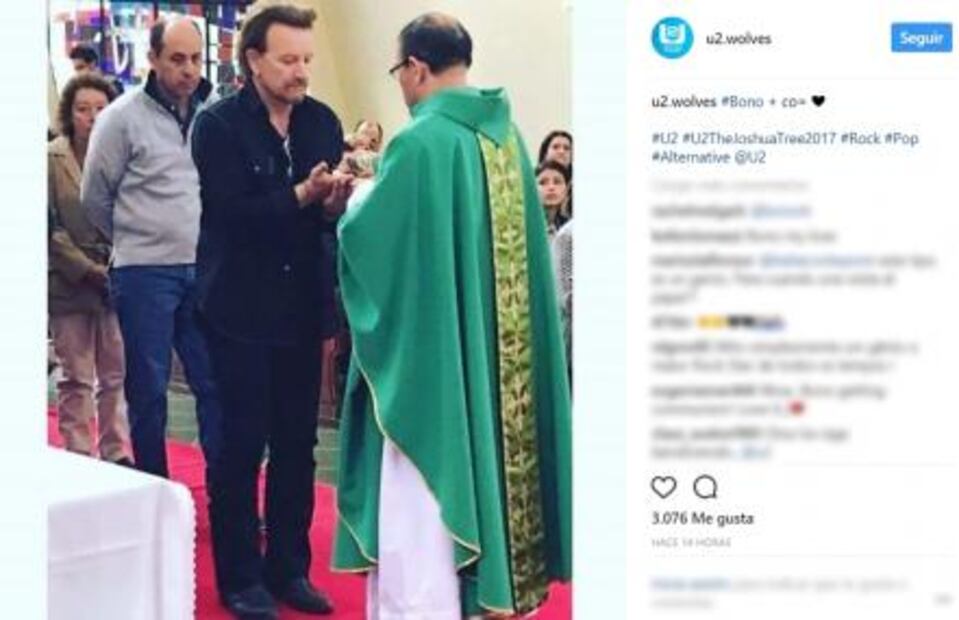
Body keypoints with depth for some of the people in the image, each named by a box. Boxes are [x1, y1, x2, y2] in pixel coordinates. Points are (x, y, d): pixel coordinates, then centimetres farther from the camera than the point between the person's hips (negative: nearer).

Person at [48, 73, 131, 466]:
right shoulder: (51, 159, -2)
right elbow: (49, 229, -5)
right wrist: (88, 270, -11)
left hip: (116, 283, 2)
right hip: (69, 284, -2)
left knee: (115, 376, 7)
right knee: (76, 380, 5)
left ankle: (116, 454, 17)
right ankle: (79, 459, 13)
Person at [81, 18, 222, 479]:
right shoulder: (123, 117, -5)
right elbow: (95, 198, 3)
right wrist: (136, 239, 11)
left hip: (204, 270, 3)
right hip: (145, 272, -3)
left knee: (214, 381, 4)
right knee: (148, 387, 6)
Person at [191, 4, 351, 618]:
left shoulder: (323, 120, 6)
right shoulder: (219, 124, -7)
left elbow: (334, 212, 6)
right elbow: (232, 212, -18)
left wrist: (337, 203, -16)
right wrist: (301, 195, -27)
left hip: (302, 308, 4)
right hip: (241, 309, -4)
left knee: (298, 446, 10)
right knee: (241, 446, 4)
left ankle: (289, 568, 24)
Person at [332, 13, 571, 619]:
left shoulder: (421, 141, -17)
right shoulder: (506, 133, 6)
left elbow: (365, 234, -12)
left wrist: (358, 196, 9)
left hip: (430, 350, -8)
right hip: (497, 354, 8)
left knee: (421, 506, 1)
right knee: (476, 467, 18)